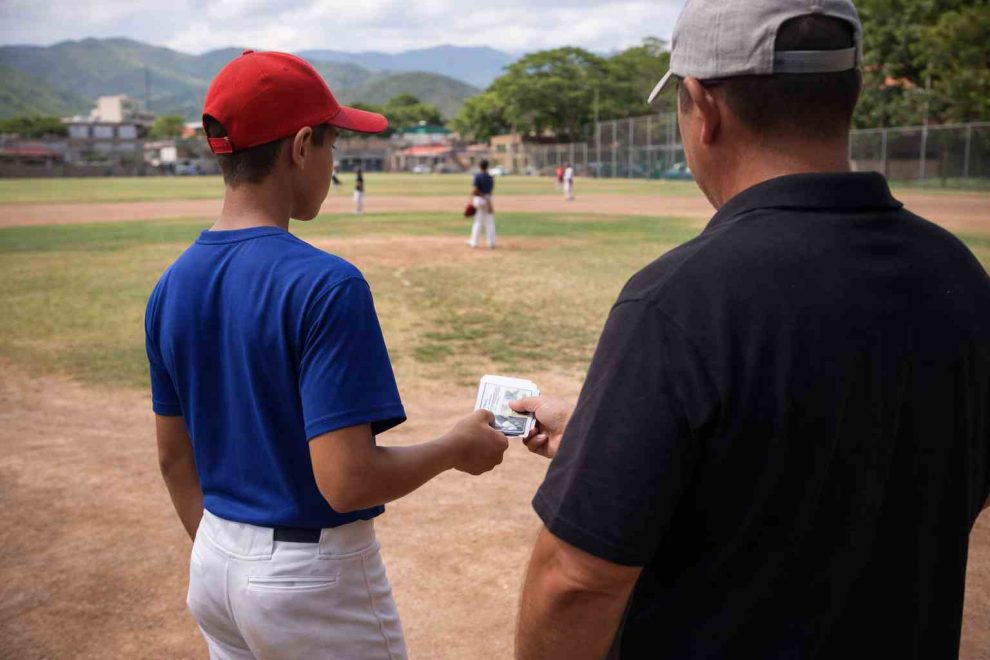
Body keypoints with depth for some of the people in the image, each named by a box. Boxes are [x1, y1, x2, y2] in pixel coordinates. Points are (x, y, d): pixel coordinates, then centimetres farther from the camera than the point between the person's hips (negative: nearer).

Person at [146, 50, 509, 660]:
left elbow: (175, 456, 7)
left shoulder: (172, 287, -1)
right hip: (311, 576, -6)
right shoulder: (325, 285, -23)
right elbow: (347, 482, -26)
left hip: (213, 569, 7)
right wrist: (458, 447, -10)